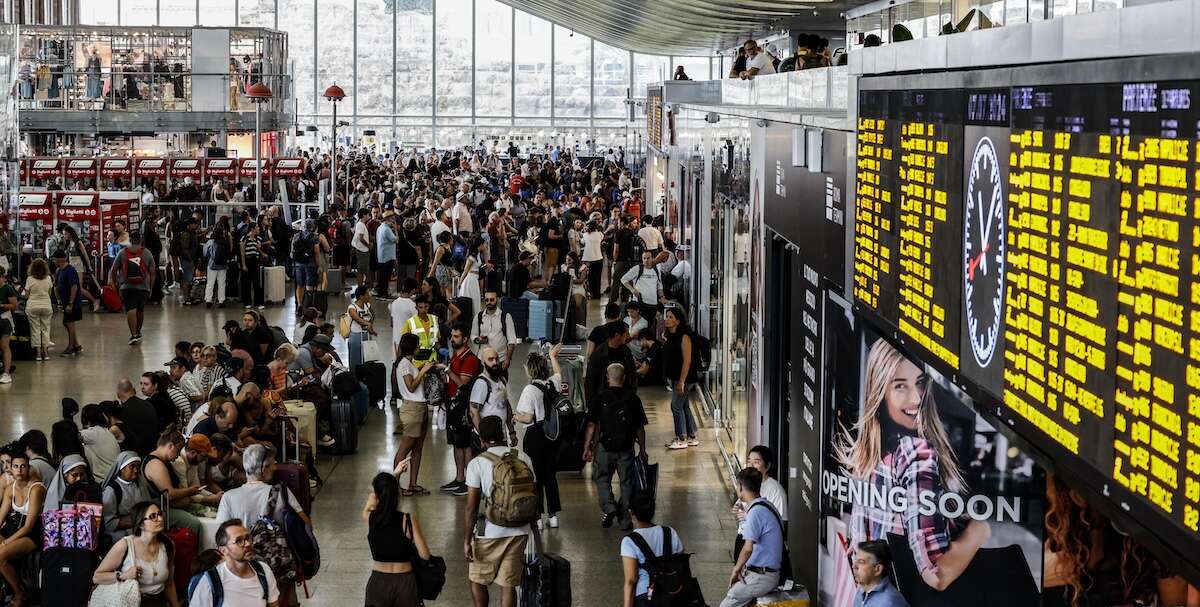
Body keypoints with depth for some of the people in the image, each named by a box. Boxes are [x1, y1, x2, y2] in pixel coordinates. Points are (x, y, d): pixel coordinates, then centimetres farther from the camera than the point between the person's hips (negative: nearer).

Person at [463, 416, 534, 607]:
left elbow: (471, 508, -12)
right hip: (519, 531, 3)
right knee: (508, 584, 8)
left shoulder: (477, 464, -10)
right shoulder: (523, 459, 1)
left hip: (489, 533, -3)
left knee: (477, 579, 17)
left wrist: (467, 541, -6)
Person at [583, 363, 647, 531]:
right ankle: (625, 519, 11)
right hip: (626, 448, 1)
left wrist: (587, 448, 0)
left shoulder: (599, 398, -6)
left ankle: (609, 507, -5)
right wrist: (642, 449, 12)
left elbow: (591, 425, -7)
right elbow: (640, 428, 2)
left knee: (602, 479, 15)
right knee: (626, 482, 10)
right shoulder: (632, 398, -1)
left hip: (605, 447, -1)